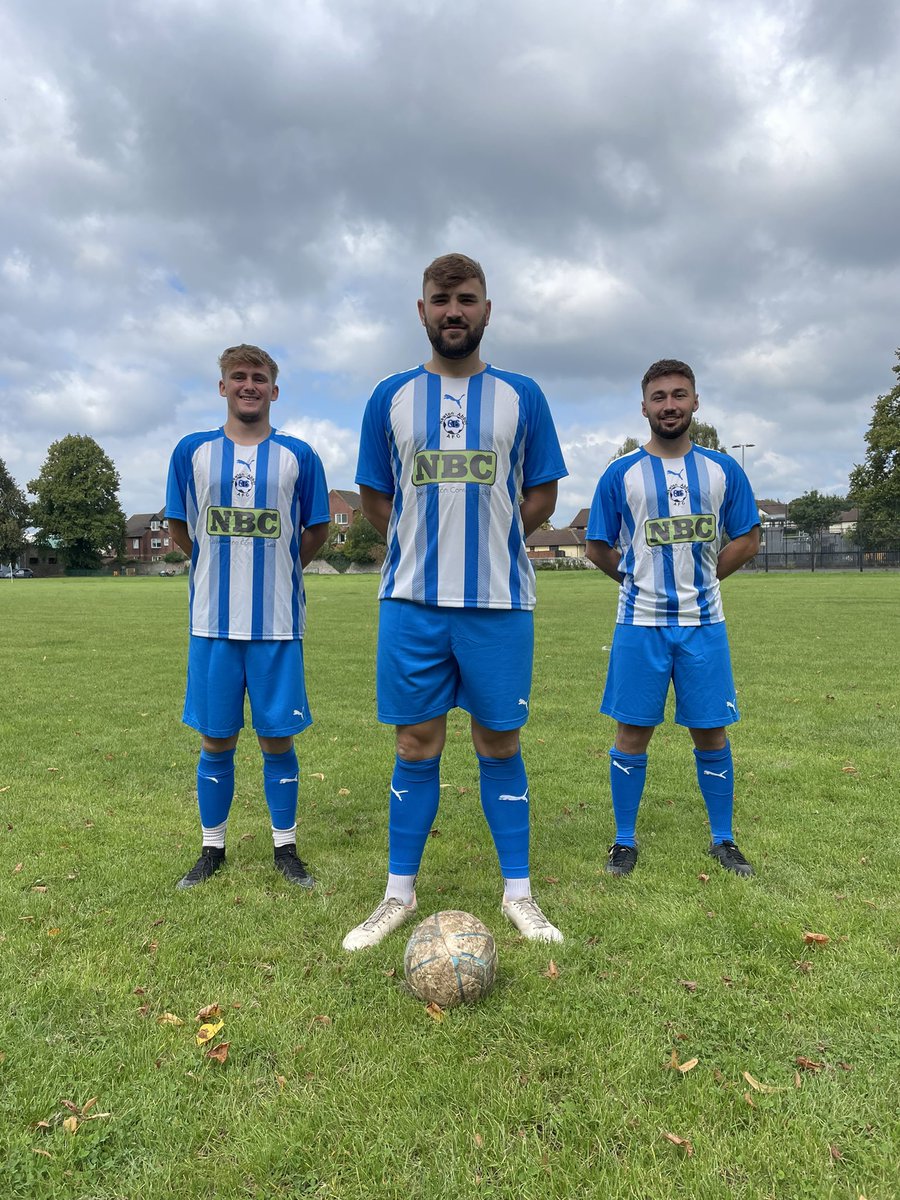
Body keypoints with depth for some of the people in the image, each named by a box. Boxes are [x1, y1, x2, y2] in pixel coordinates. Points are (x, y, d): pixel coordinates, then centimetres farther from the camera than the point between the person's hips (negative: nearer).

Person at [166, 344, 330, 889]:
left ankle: (286, 848, 22)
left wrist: (275, 570, 11)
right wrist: (222, 568, 13)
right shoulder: (192, 451, 5)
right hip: (213, 622, 1)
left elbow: (317, 530, 11)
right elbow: (180, 527, 14)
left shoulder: (298, 455, 3)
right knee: (216, 739, 9)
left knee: (278, 738, 5)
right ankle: (213, 849, 26)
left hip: (278, 622, -1)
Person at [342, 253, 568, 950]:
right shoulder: (391, 398, 9)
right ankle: (399, 895, 22)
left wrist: (482, 538, 1)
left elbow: (541, 498, 10)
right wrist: (423, 548, 3)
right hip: (412, 602, 1)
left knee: (500, 744, 7)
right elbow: (376, 500, 13)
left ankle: (518, 894, 23)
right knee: (417, 747, 7)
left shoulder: (521, 397, 7)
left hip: (499, 602, 0)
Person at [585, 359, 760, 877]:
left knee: (711, 732, 8)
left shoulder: (723, 470, 5)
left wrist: (701, 578, 3)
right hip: (640, 622, -1)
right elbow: (599, 548, 6)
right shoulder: (621, 474, 1)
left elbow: (748, 539, 10)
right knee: (633, 732, 4)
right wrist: (640, 580, 4)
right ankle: (625, 840, 19)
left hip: (704, 623, 2)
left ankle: (723, 840, 26)